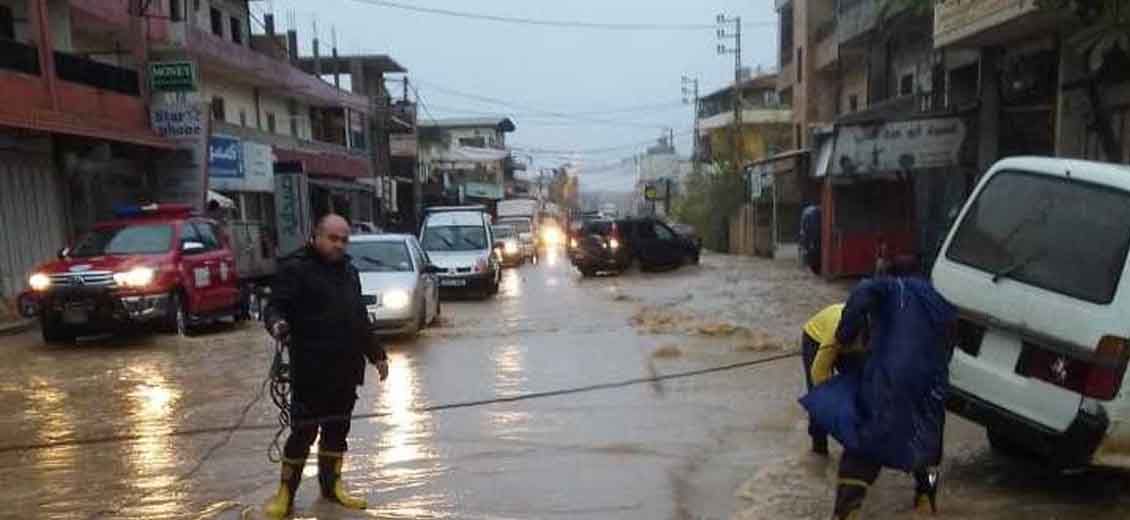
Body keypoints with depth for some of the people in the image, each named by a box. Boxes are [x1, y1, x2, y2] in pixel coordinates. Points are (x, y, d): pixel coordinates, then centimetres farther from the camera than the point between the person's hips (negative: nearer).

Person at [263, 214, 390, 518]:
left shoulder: (349, 271, 17)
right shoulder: (296, 268, -6)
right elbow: (276, 307, -13)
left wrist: (376, 354, 23)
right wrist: (277, 324, -37)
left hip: (346, 370, 7)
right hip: (311, 371, -6)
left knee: (337, 430, 14)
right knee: (303, 432, -1)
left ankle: (331, 485, 28)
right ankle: (286, 493, 15)